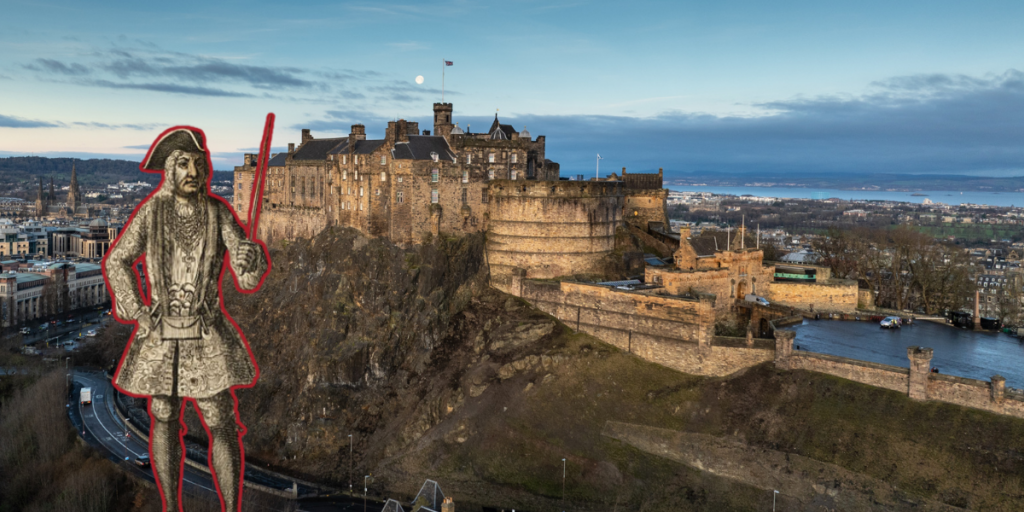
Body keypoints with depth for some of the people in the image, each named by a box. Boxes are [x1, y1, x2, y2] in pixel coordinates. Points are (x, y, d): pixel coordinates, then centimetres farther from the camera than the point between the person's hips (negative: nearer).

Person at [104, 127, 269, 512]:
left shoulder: (218, 213, -7)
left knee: (221, 426, -3)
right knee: (164, 422, 12)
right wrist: (137, 313, -1)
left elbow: (248, 278, -13)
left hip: (207, 336, -2)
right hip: (160, 335, 2)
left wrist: (252, 259, -37)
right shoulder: (151, 212, -3)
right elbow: (116, 262, 9)